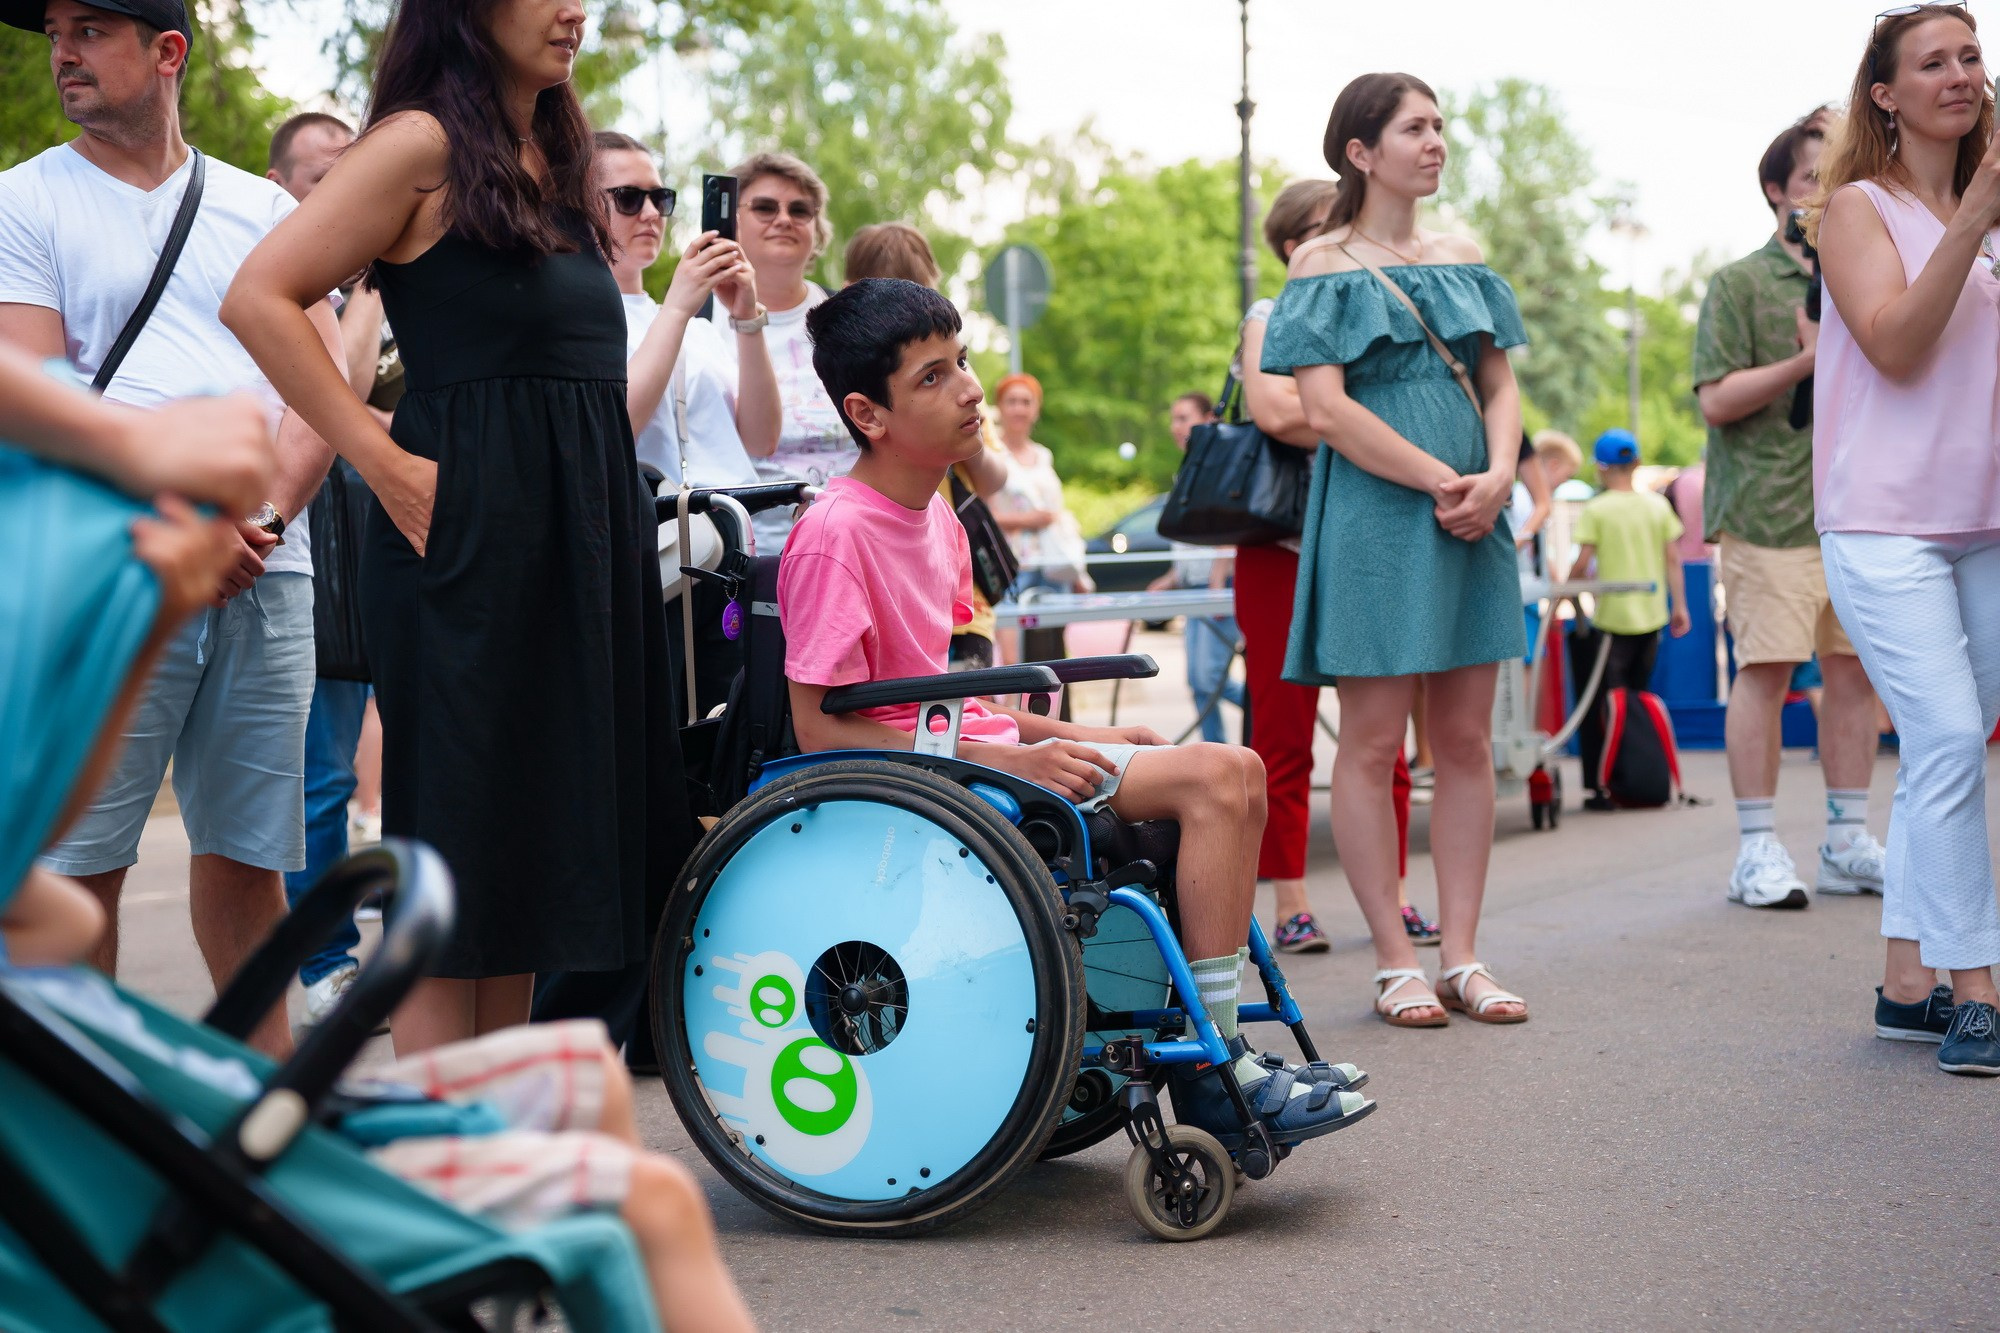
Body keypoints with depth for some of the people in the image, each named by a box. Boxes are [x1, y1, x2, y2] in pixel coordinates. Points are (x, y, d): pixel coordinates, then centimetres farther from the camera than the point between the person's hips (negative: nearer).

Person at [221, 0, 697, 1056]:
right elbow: (257, 298, -13)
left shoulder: (552, 164, 19)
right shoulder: (424, 144, -6)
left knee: (534, 852, 10)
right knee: (461, 856, -6)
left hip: (582, 530, 8)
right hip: (470, 531, -8)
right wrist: (387, 464, -15)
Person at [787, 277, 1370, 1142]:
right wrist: (1012, 758, -20)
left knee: (1231, 775, -1)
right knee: (1216, 777, -18)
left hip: (980, 755, 9)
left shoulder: (933, 514, 13)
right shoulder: (834, 535, -16)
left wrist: (1066, 737, 8)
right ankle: (1213, 1072, -12)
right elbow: (821, 726, -18)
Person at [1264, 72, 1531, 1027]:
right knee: (1373, 739, -2)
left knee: (1466, 739, 5)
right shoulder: (1323, 265, -1)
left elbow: (1501, 384, 14)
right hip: (1373, 520, -5)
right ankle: (1394, 959, 5)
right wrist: (1442, 481, -15)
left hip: (1471, 519, 6)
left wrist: (1498, 476, -6)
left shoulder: (1462, 260, 14)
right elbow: (1327, 411, -11)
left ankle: (1460, 955, 10)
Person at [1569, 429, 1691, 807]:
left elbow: (1582, 563, -11)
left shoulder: (1596, 510, -8)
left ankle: (1600, 787, -6)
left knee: (1602, 706, -1)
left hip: (1611, 619, -5)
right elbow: (1673, 559, 7)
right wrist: (1680, 606, 13)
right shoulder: (1658, 505, 6)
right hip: (1651, 617, 5)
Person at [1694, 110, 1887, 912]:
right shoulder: (1741, 284, 2)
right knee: (1765, 669, -7)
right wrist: (1805, 363, -15)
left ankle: (1847, 842, 12)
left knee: (1855, 668, 5)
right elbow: (1716, 399, -7)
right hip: (1770, 507, -5)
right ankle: (1757, 849, -2)